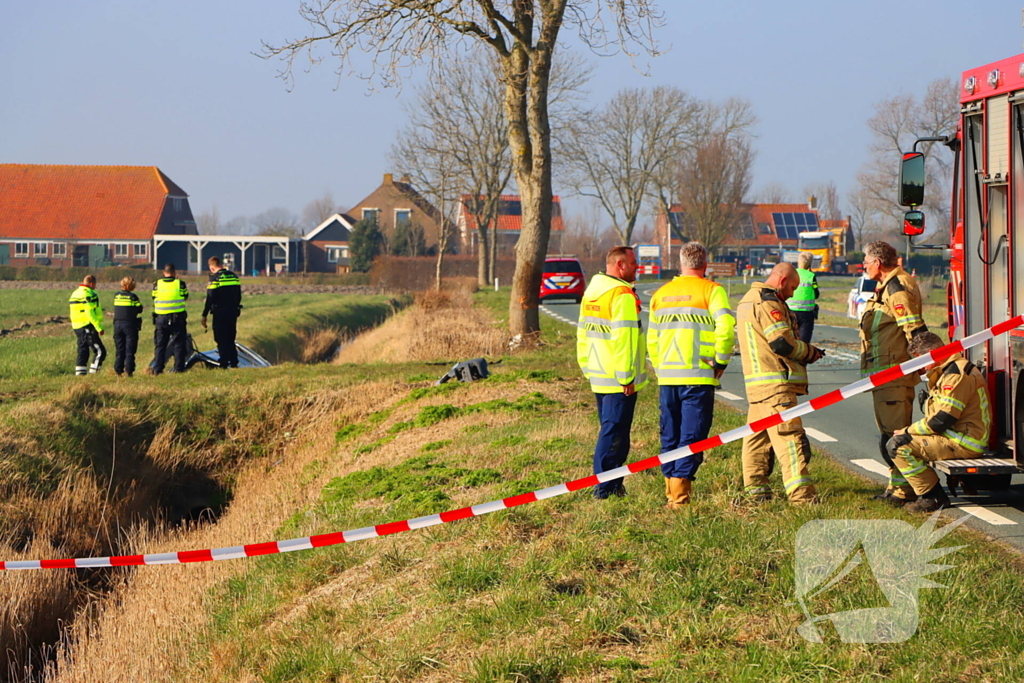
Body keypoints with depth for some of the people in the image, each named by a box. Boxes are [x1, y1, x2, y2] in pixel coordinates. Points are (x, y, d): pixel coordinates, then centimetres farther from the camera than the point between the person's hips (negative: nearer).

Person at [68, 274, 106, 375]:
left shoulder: (74, 294, 16)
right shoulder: (88, 294, -14)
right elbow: (90, 313, -20)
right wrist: (99, 327, -17)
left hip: (77, 327, 10)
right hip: (88, 327, -10)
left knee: (83, 352, 13)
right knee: (100, 351, -7)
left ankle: (80, 373, 9)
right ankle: (92, 373, -12)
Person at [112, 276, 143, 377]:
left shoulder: (116, 296, 3)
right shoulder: (133, 297, -9)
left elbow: (115, 309, 12)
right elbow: (139, 310, -2)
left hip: (118, 324, 4)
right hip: (130, 324, -4)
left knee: (119, 349, 9)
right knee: (130, 349, 1)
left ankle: (118, 370, 6)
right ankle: (129, 370, -3)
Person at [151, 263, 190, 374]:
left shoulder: (157, 284, -2)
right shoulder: (180, 284, -5)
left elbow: (154, 298, 8)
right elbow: (186, 297, 10)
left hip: (161, 318, 1)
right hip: (178, 318, -1)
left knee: (160, 344, 9)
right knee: (178, 344, 6)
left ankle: (157, 369, 6)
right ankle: (179, 368, 2)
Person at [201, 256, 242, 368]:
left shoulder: (215, 278, -11)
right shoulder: (234, 276, 10)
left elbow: (210, 299, -14)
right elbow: (239, 296, 16)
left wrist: (204, 315, -10)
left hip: (220, 313, -6)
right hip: (233, 312, 6)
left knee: (221, 339, -1)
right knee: (231, 339, 15)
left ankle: (224, 364, -5)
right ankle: (234, 362, 13)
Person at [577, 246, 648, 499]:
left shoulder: (591, 292, 14)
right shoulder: (622, 295, -16)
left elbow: (582, 334, 19)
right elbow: (624, 338, -21)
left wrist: (587, 369, 23)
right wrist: (626, 377, -18)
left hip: (598, 377, 9)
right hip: (618, 381, -9)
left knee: (609, 429, 16)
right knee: (614, 432, -6)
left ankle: (611, 485, 19)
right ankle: (606, 487, -5)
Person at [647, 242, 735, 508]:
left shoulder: (661, 294, 14)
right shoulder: (711, 290, -4)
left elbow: (652, 340, 16)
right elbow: (725, 327, -18)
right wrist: (721, 361, -7)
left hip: (667, 377, 5)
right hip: (698, 378, -5)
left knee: (670, 436, 13)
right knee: (692, 436, -3)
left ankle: (671, 492, 15)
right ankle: (680, 495, -10)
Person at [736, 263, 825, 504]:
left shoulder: (746, 301, 20)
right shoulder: (768, 303, -12)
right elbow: (782, 342, -18)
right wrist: (809, 352, -2)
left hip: (755, 384, 10)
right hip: (776, 384, -10)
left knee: (757, 438, 14)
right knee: (789, 438, -13)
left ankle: (755, 492, 18)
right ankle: (802, 495, -18)